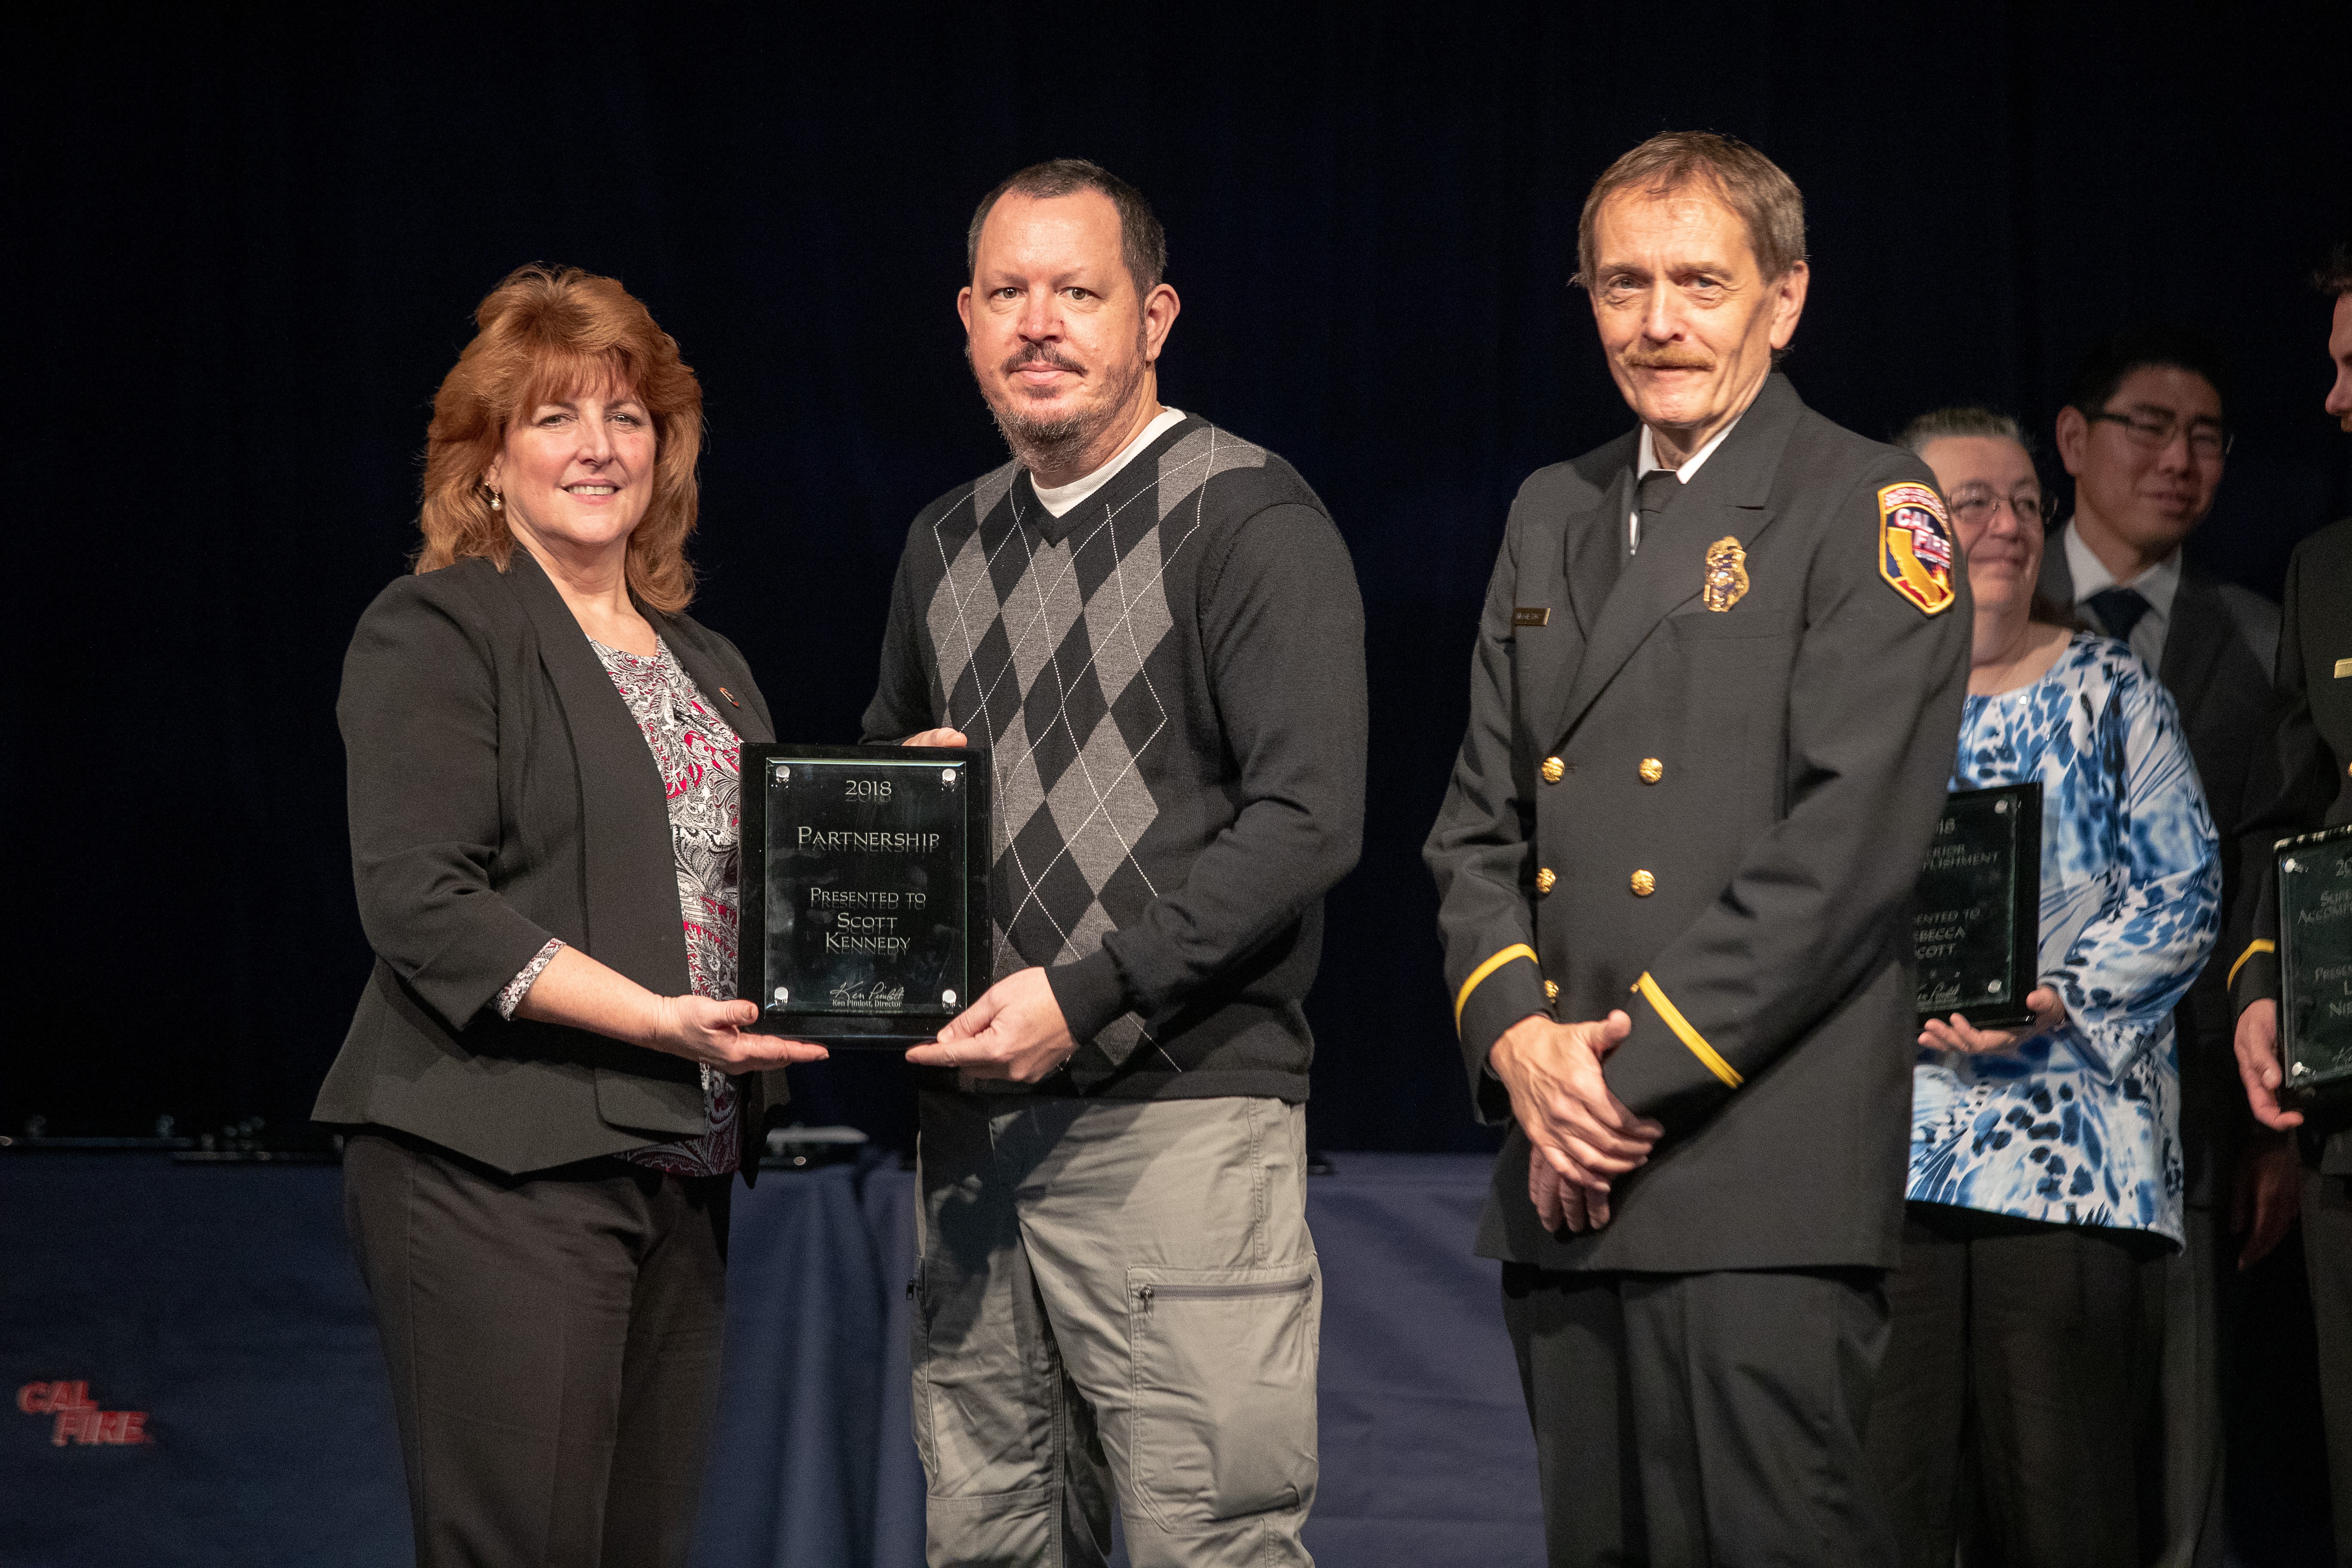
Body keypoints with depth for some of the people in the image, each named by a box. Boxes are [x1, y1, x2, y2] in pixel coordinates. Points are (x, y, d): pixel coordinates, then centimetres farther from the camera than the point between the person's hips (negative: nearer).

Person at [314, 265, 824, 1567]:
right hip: (500, 1168, -7)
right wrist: (650, 1017, -21)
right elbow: (424, 905, -13)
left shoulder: (707, 666, 21)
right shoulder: (434, 634, -2)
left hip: (681, 1171, 7)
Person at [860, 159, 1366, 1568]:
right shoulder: (950, 545, 17)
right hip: (974, 1127, 7)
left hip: (1180, 1117, -7)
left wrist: (1086, 995, -18)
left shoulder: (1250, 520, -5)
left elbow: (1308, 820, -13)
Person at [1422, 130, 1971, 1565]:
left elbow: (1849, 841, -12)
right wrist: (1516, 1038, -3)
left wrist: (1635, 1068, -13)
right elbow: (1478, 822, 16)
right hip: (1565, 1175, 6)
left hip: (1759, 1180, -6)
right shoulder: (1555, 517, 19)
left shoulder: (1868, 509, -2)